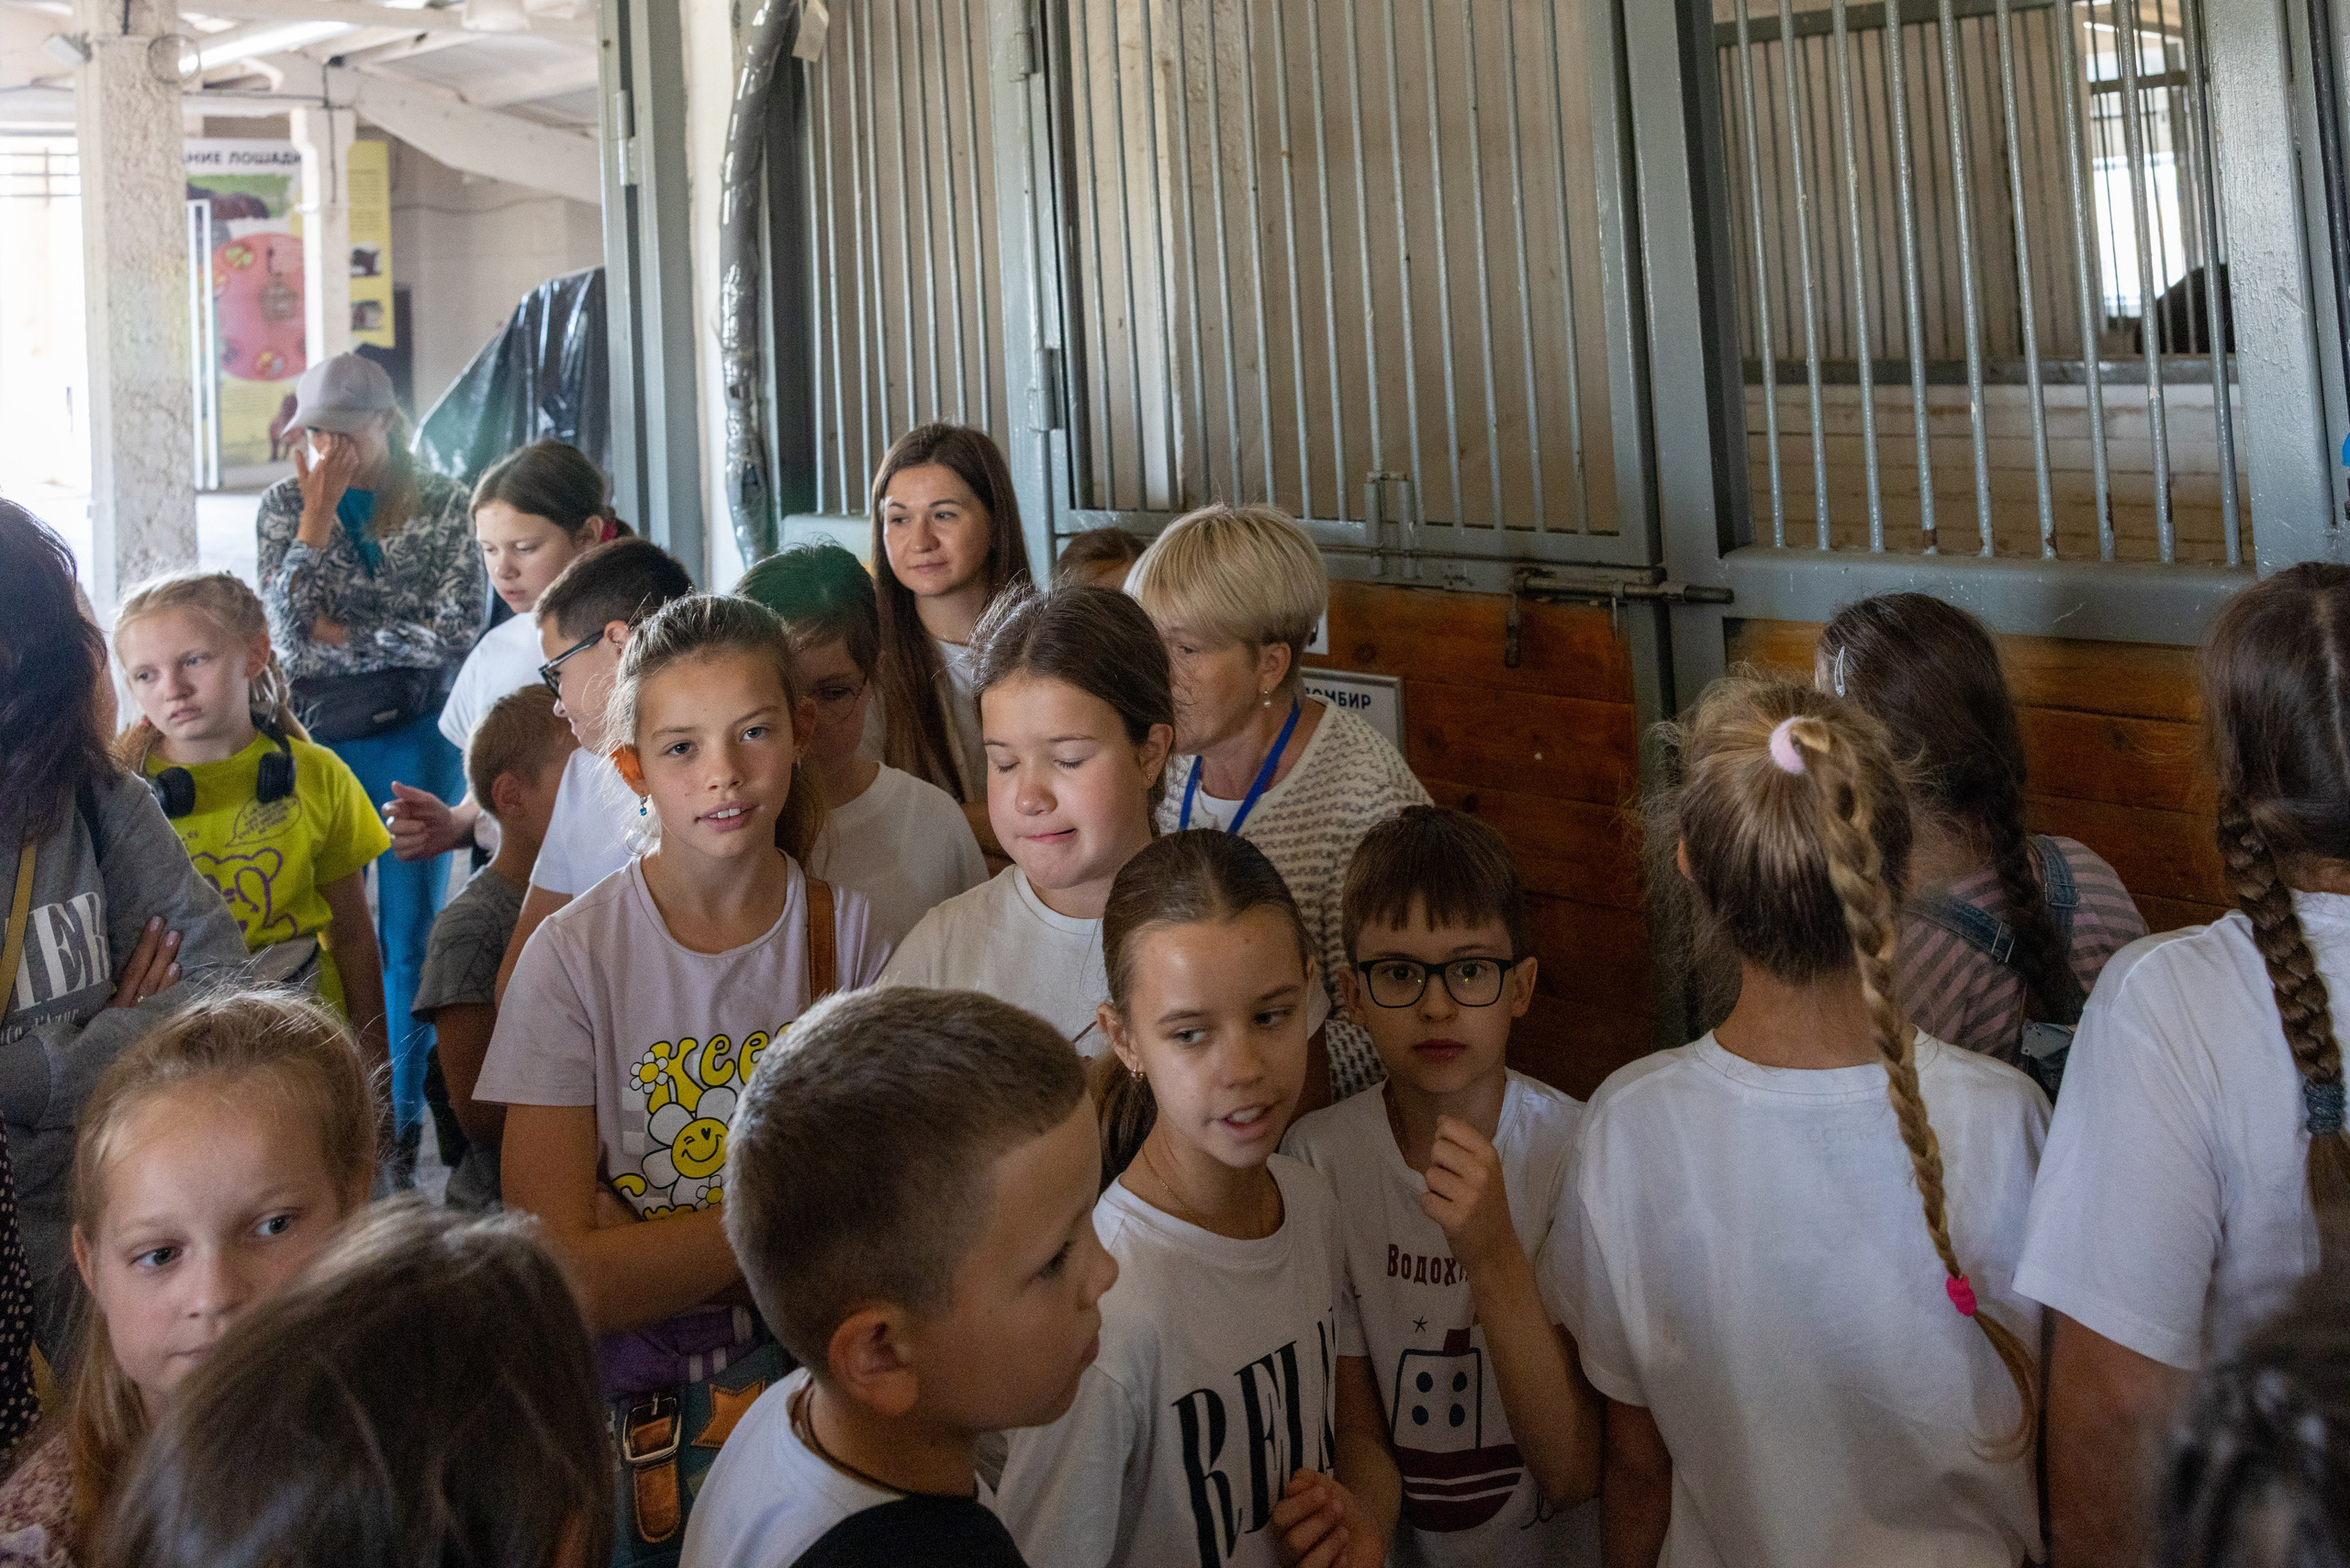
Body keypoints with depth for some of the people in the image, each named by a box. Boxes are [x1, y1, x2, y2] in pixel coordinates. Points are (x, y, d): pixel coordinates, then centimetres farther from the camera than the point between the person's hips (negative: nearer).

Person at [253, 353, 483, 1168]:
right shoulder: (286, 504, -1)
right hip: (319, 737, 2)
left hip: (415, 739, -1)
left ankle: (406, 1109, 16)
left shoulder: (443, 504, -6)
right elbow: (288, 631, -13)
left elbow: (458, 632, -14)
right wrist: (317, 516, -18)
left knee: (409, 933, 4)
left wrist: (342, 639, -10)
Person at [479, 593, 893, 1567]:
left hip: (814, 1387, 2)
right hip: (631, 1408, -2)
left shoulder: (847, 933, -6)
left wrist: (647, 1245, -14)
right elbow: (568, 1279, -19)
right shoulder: (575, 956, -14)